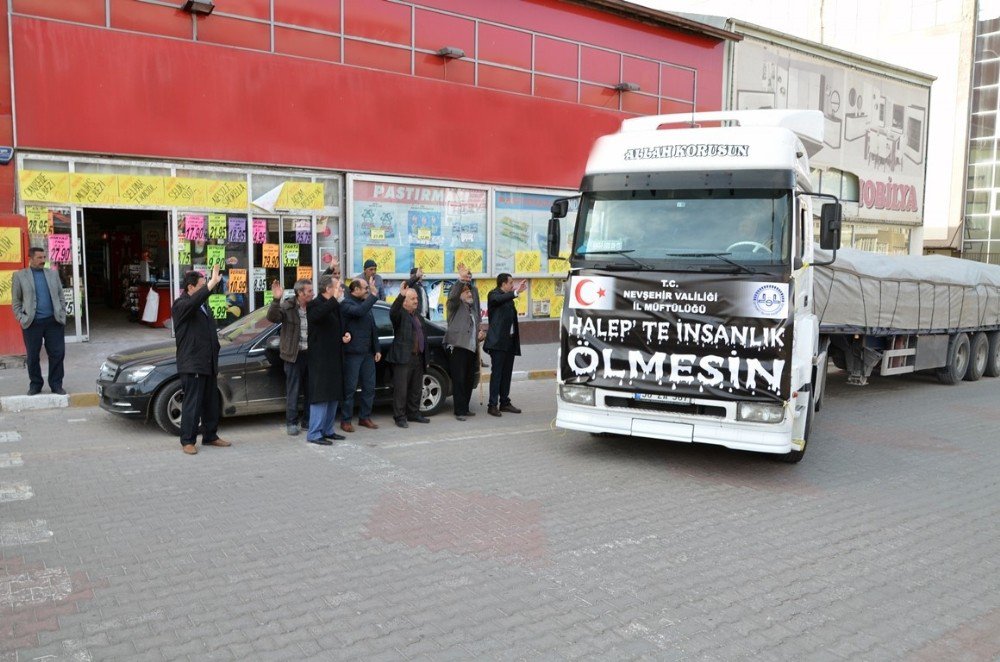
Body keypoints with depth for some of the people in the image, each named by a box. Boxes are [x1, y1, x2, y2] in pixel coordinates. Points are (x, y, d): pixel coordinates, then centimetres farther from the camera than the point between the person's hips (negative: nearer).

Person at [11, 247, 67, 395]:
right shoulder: (19, 276, 4)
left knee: (57, 354, 0)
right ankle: (35, 384, 20)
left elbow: (60, 296, 13)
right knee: (33, 356, 6)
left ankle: (56, 384, 10)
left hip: (54, 321, 2)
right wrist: (21, 318, -5)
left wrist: (62, 314, 4)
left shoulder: (53, 274, 11)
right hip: (32, 322, -1)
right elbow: (16, 300, 5)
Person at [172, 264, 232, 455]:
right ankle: (187, 441, 4)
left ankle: (210, 436, 24)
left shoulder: (203, 305, 19)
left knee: (211, 403, 13)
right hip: (192, 365, -8)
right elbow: (193, 302, -34)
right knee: (192, 404, -4)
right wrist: (212, 283, -39)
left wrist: (215, 364, 22)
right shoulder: (180, 305, -8)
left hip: (208, 365, 9)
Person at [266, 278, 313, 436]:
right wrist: (276, 300, -37)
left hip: (311, 354, 4)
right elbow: (272, 317, -24)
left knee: (310, 390, 12)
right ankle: (291, 423, 12)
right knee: (293, 390, 3)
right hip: (294, 355, -4)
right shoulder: (287, 306, -8)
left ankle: (307, 421, 24)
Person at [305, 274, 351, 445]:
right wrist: (334, 299, -38)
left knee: (333, 396, 13)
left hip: (334, 358, 9)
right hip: (320, 359, -9)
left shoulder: (334, 306, 16)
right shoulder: (316, 304, -13)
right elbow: (315, 316, -38)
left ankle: (327, 430, 22)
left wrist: (345, 335, 6)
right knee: (321, 395, -9)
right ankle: (314, 434, -3)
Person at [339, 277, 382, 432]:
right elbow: (359, 311, -31)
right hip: (352, 353, -8)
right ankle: (346, 420, 6)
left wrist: (377, 349, 15)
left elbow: (373, 329, 20)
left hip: (368, 353, 8)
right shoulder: (346, 304, -8)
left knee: (369, 387, 9)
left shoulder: (365, 303, 18)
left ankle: (365, 417, 21)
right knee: (350, 388, -2)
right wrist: (373, 295, -27)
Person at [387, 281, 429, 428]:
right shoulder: (400, 314, -5)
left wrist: (425, 358, 19)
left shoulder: (417, 315, 18)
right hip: (403, 358, -8)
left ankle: (413, 413, 26)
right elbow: (392, 312, -31)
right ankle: (400, 417, 3)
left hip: (418, 358, 8)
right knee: (401, 389, -3)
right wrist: (401, 295, -43)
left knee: (416, 389, 14)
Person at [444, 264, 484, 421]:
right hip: (458, 346, -8)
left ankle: (465, 408, 20)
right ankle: (459, 411, -4)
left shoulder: (473, 309, 24)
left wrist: (479, 333, 13)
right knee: (459, 379, -7)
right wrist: (461, 279, -34)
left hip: (472, 347, 8)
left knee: (469, 380, 10)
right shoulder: (455, 305, 0)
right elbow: (452, 295, -22)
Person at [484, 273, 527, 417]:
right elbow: (498, 299, -31)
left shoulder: (508, 297, 18)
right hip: (498, 341, -8)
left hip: (510, 341, 8)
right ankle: (492, 405, -5)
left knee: (507, 373, 11)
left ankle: (504, 402, 19)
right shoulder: (494, 295, -6)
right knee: (496, 373, -7)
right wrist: (516, 292, -42)